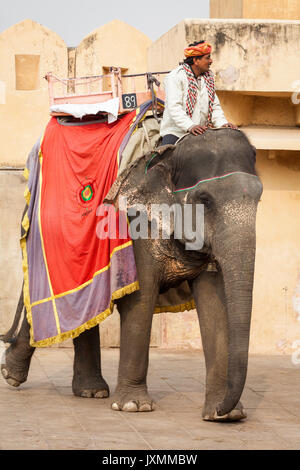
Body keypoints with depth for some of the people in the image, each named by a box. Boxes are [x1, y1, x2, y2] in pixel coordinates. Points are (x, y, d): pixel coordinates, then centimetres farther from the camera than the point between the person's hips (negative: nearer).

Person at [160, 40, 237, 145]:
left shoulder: (208, 77, 15)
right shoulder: (175, 76, -8)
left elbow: (215, 106, 12)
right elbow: (174, 107, -18)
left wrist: (223, 123, -8)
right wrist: (190, 126, -32)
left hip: (200, 134, 6)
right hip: (175, 132, -6)